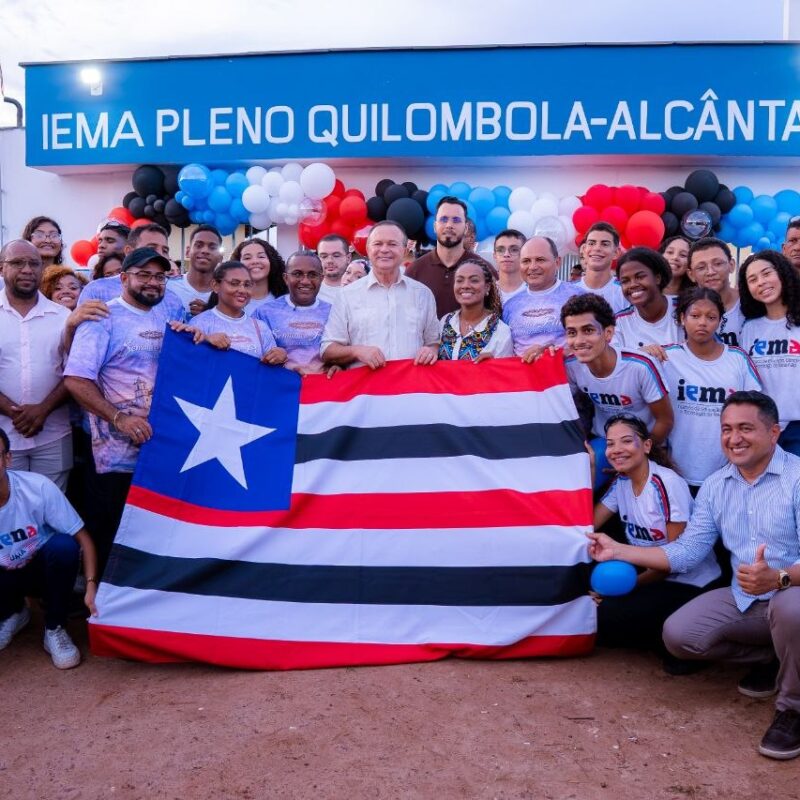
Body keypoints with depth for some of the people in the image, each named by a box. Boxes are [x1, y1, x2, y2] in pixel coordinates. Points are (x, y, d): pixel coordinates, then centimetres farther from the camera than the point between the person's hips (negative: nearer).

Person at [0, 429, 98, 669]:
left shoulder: (37, 487, -28)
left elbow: (83, 539, -21)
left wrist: (91, 584, -34)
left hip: (42, 569, -1)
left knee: (63, 546, -34)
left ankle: (55, 629, -11)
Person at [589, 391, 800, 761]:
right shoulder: (715, 486, 6)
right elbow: (687, 551, 4)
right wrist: (619, 551, -1)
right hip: (743, 600, 6)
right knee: (678, 634, -13)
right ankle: (769, 659, 14)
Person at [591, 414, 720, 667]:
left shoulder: (668, 484, -19)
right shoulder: (621, 483, 3)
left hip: (690, 583, -8)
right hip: (651, 576, 8)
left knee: (606, 616, -21)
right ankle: (665, 638, 5)